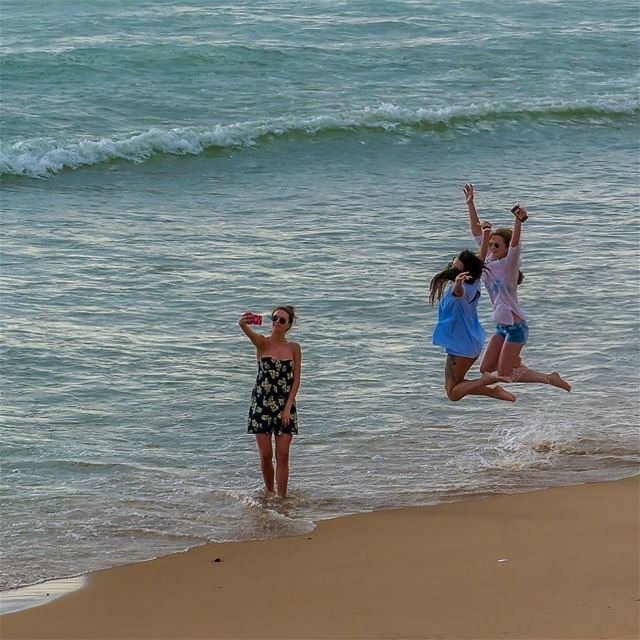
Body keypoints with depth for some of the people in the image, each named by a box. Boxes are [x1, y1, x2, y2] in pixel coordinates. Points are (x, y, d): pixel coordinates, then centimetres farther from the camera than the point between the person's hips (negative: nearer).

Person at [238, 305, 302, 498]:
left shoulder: (294, 348, 3)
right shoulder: (262, 343, -3)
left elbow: (296, 380, 1)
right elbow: (249, 333, -27)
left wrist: (288, 408, -9)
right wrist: (243, 324, -52)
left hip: (285, 406, 1)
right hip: (262, 404, -1)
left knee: (283, 455, -4)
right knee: (265, 455, 3)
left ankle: (281, 498, -1)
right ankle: (269, 494, 22)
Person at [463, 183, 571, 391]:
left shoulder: (509, 265, -13)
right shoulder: (489, 261, 3)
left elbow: (515, 244, -33)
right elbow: (477, 233, 6)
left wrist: (518, 221, -48)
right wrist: (470, 204, 2)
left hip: (516, 326, -8)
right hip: (502, 325, 8)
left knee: (504, 375, -5)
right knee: (486, 369, 8)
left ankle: (549, 378, 7)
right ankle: (516, 362, 30)